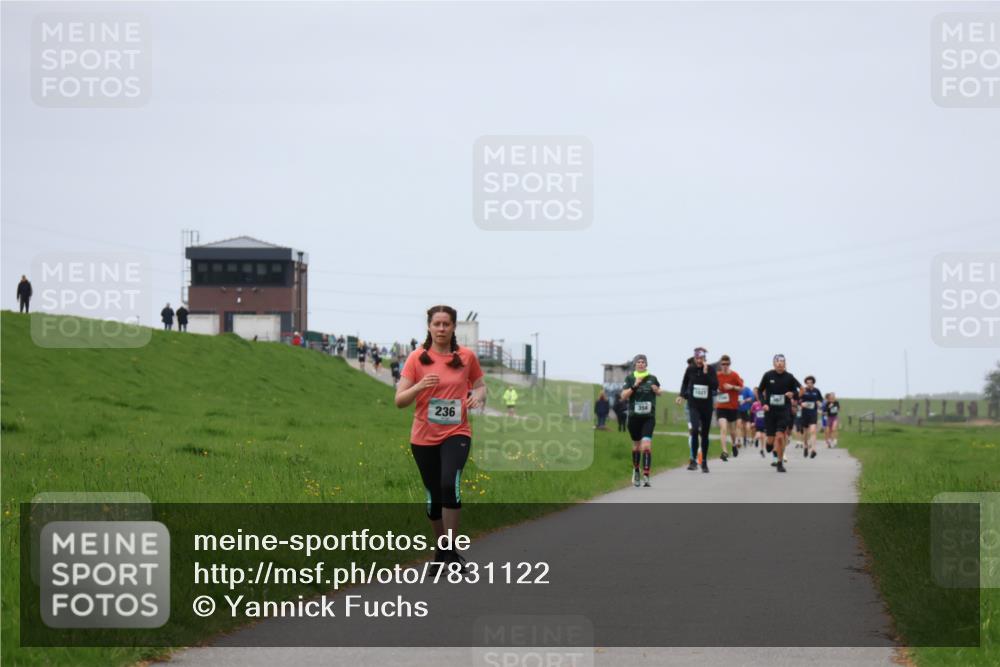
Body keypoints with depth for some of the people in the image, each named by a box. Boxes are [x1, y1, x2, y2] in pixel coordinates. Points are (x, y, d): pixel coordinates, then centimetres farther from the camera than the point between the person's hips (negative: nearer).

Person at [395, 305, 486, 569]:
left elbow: (480, 385, 17)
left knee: (450, 485, -24)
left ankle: (449, 550, -17)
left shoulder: (466, 357, 1)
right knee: (434, 496, 8)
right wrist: (420, 386, -24)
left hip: (456, 433, -1)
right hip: (424, 437, 1)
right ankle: (440, 550, 28)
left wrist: (477, 396, -6)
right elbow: (399, 400, -5)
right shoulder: (417, 358, -2)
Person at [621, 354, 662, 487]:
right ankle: (636, 470, 38)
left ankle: (646, 476, -18)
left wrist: (657, 390, 0)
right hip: (634, 416, 1)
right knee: (636, 446, 14)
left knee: (646, 446, -15)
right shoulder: (630, 378, 1)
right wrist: (634, 386, -19)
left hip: (649, 417, -1)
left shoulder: (652, 378, 4)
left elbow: (659, 392, 23)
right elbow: (623, 396, -8)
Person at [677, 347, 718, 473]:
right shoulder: (690, 369, -1)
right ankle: (693, 459, -16)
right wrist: (682, 395, 5)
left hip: (707, 405, 1)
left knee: (705, 434, 10)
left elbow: (715, 386, -16)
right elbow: (685, 383, 17)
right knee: (695, 429, -21)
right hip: (693, 405, -1)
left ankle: (704, 462, 23)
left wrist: (706, 373, -20)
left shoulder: (711, 370, -4)